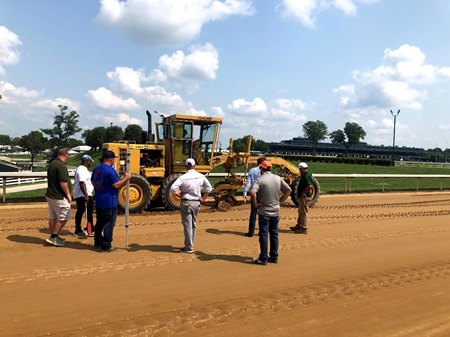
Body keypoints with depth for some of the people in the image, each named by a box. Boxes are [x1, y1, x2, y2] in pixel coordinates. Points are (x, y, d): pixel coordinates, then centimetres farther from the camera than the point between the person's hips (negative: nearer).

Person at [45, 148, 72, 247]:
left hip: (50, 195, 10)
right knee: (63, 218, 1)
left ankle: (54, 238, 23)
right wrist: (68, 194, -15)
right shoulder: (61, 166, -19)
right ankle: (53, 237, 3)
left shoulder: (51, 164, 12)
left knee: (52, 217, 14)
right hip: (59, 197, -10)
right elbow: (63, 182, -24)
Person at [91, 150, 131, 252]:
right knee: (109, 224, -2)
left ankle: (97, 243, 29)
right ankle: (106, 246, 0)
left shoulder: (96, 169, 9)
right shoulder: (110, 170, -18)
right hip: (109, 202, -9)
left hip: (98, 202, 9)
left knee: (100, 223, 20)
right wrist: (126, 178, -12)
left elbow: (93, 182, 19)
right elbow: (116, 185, -22)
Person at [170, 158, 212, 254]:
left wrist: (178, 194, -4)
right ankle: (189, 244, 27)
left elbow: (173, 189, -22)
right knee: (193, 224, 17)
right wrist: (203, 199, 13)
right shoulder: (201, 176, -1)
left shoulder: (183, 177, -14)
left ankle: (189, 248, 4)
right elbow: (209, 188, 8)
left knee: (187, 225, 1)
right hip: (196, 203, 4)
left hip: (186, 203, -4)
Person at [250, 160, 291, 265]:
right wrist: (280, 201, 8)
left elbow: (252, 192, -27)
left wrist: (255, 204, -14)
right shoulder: (278, 178, 3)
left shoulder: (260, 179, -12)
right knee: (274, 234, 14)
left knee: (263, 235, 2)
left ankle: (263, 258, 7)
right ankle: (274, 257, 21)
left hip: (264, 211, -5)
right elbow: (288, 190, 5)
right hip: (276, 211, 5)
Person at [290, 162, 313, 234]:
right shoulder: (303, 175, 15)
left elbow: (310, 186, -30)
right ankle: (299, 225, 32)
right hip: (301, 197, 11)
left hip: (304, 197, -11)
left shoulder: (306, 176, -18)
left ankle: (304, 229, 1)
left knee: (304, 212, -5)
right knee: (300, 212, 20)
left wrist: (303, 193, -21)